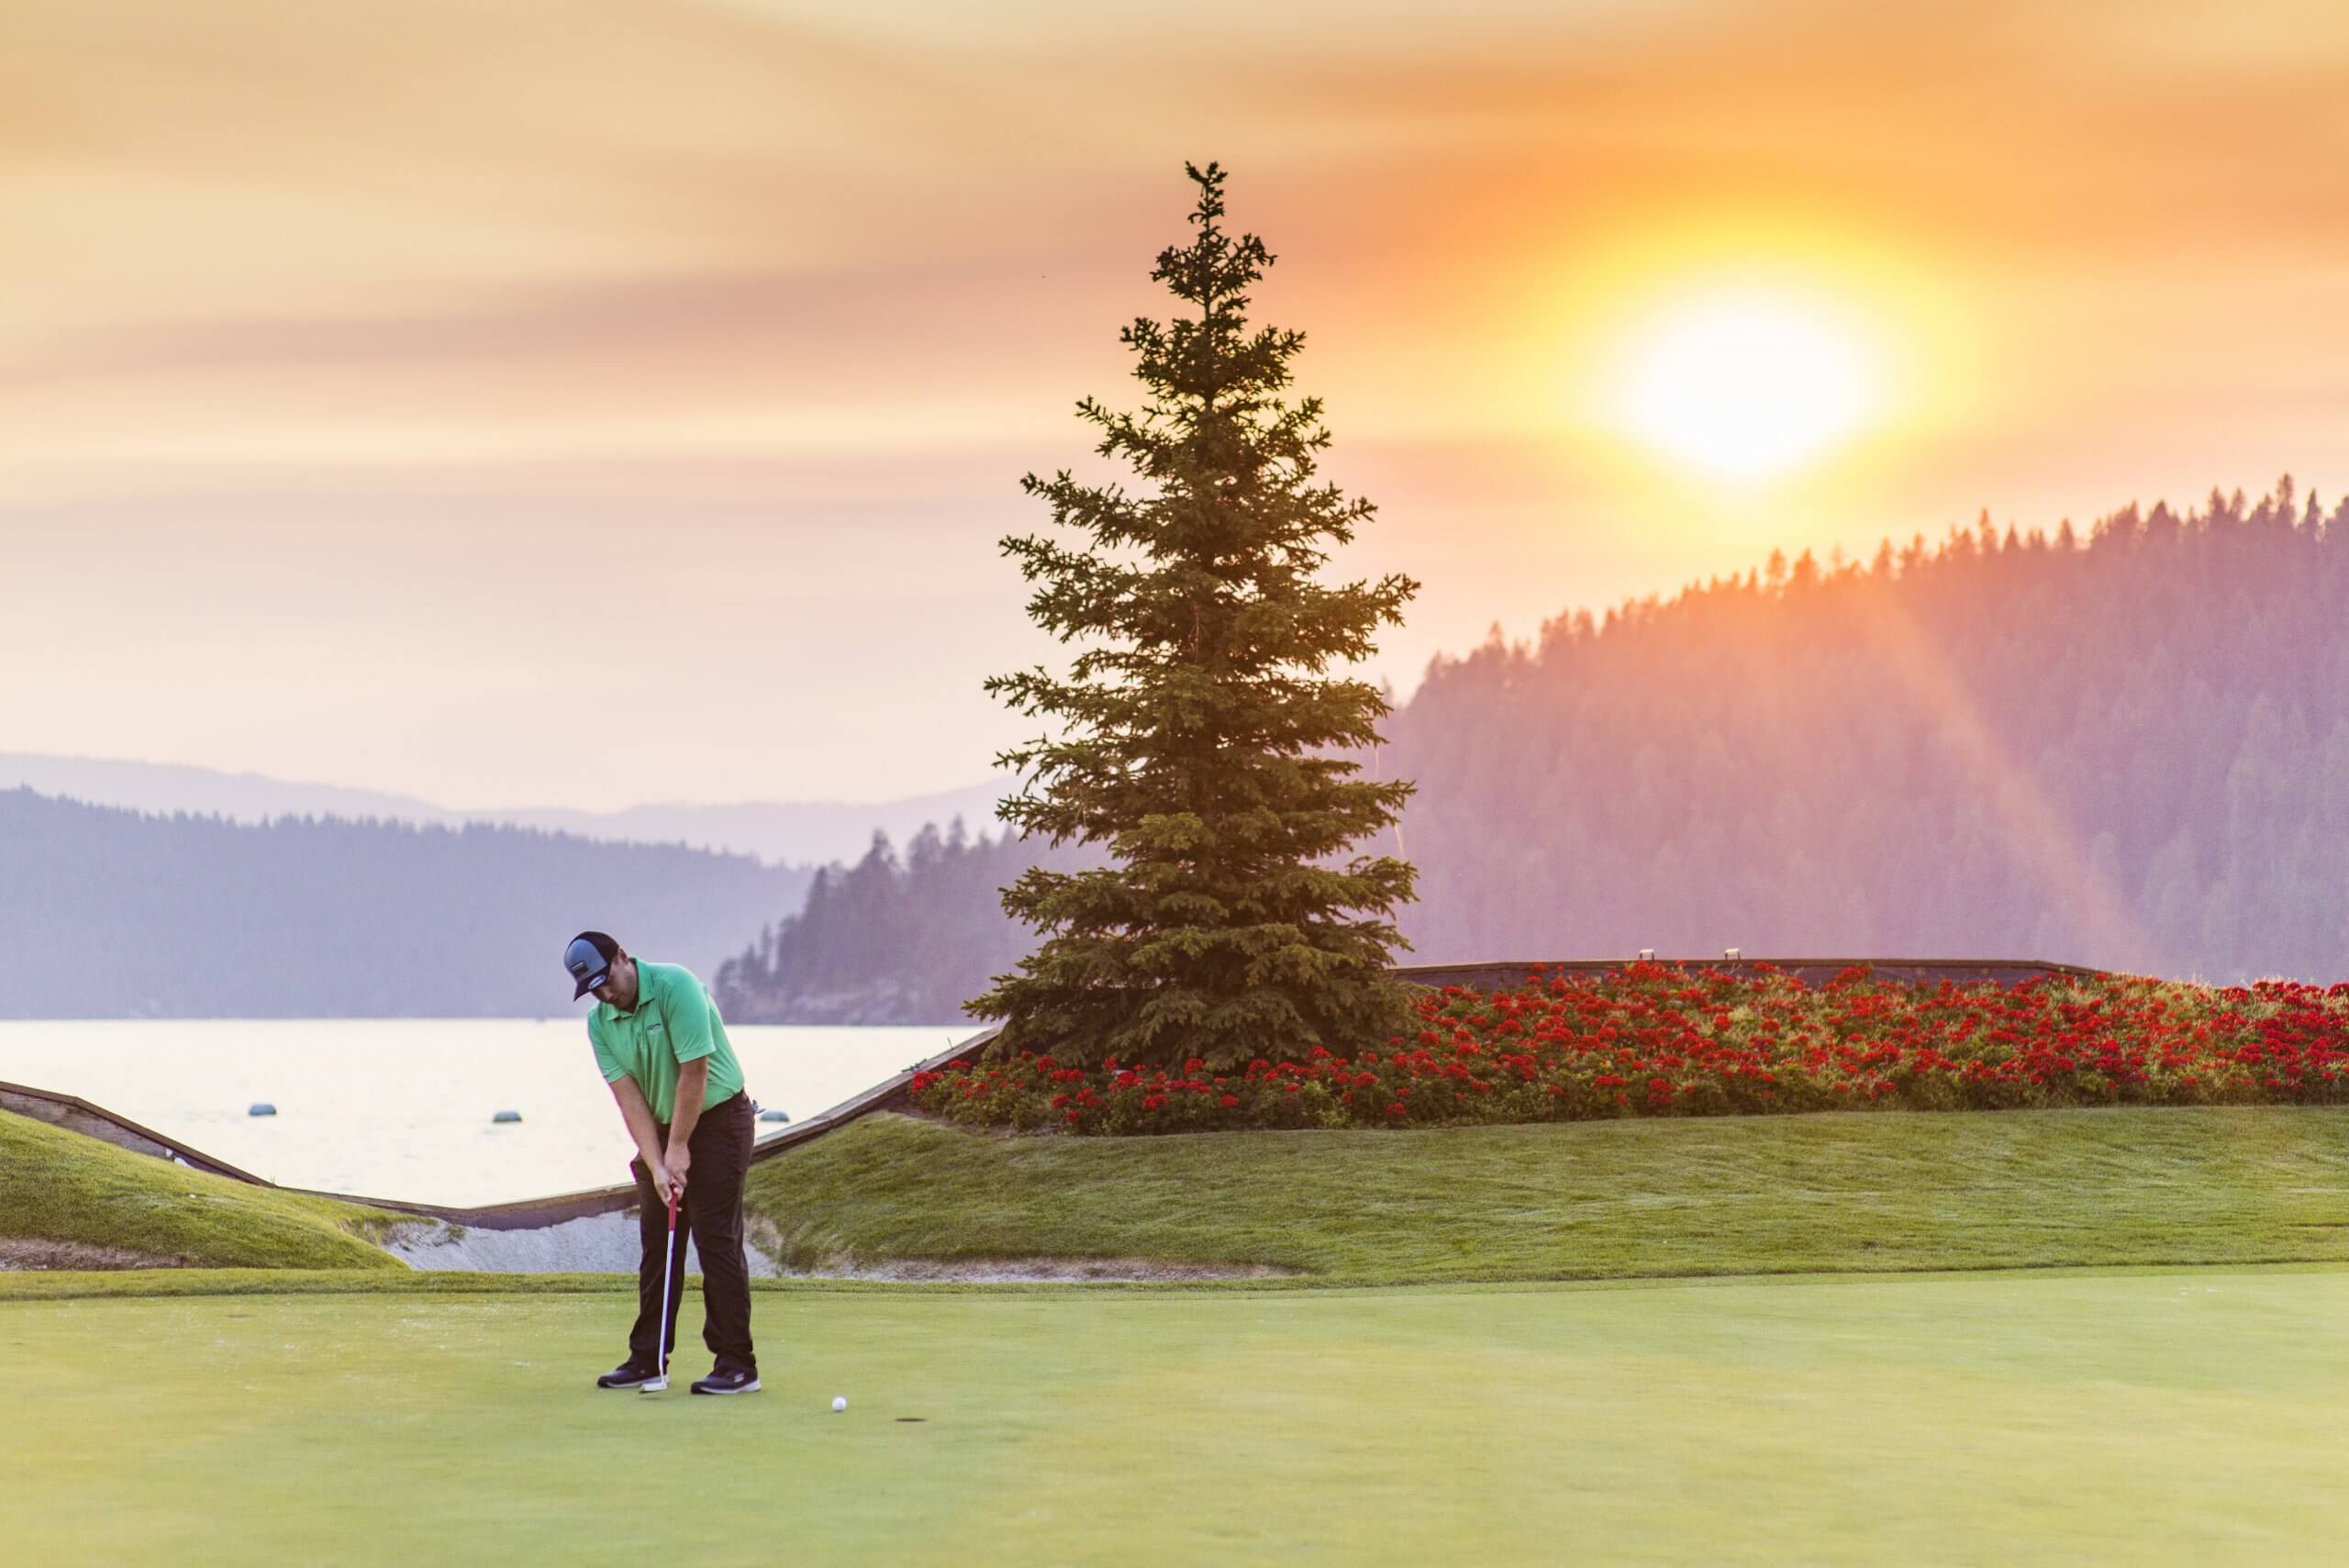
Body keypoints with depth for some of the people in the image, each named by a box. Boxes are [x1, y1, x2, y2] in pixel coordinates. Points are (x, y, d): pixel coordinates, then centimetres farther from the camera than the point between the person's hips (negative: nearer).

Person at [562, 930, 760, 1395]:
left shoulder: (676, 986, -21)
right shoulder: (599, 1023, -1)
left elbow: (694, 1072, -21)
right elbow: (630, 1098, -6)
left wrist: (679, 1148, -17)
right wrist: (657, 1165, -16)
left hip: (718, 1117, -6)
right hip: (662, 1129, 6)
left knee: (716, 1240, -10)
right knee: (657, 1243, 8)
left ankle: (737, 1365, -8)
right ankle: (646, 1359, 16)